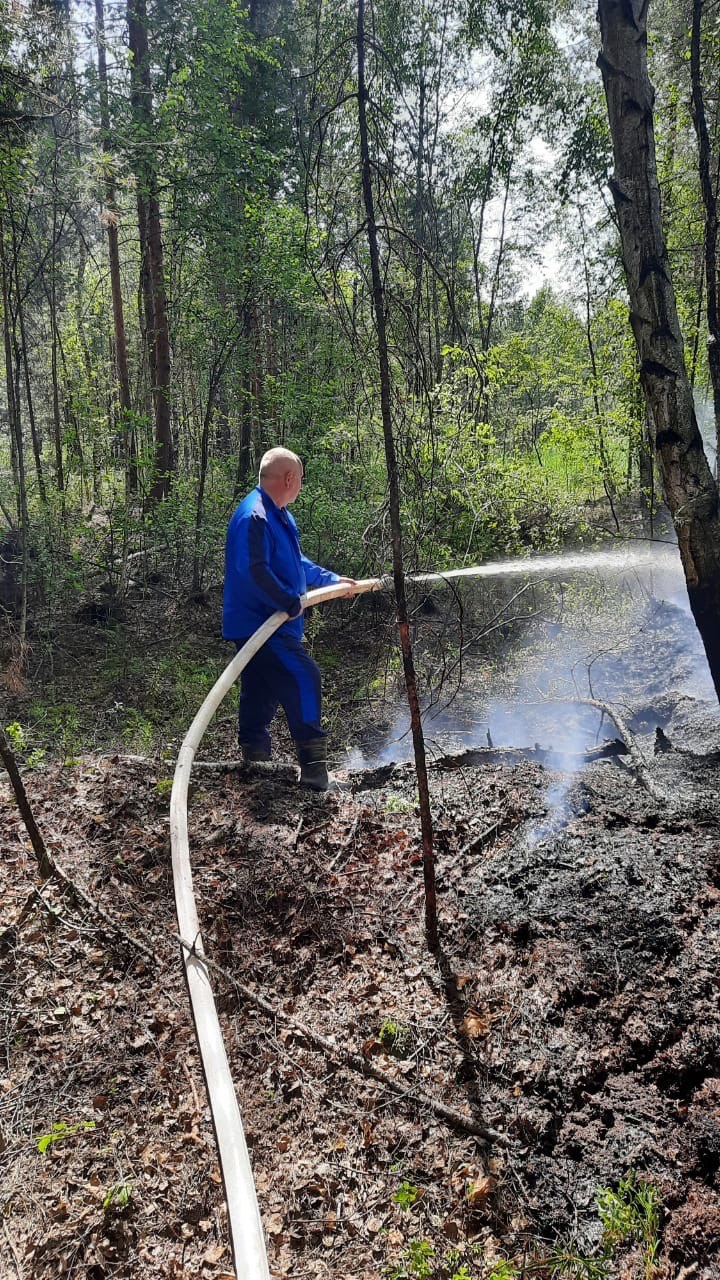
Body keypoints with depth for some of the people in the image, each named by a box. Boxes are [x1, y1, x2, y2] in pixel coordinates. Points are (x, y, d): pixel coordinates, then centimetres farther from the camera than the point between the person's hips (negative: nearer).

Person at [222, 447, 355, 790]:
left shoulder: (279, 516, 17)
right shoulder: (253, 516, -18)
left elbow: (297, 563, 30)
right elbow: (254, 570, -28)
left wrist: (332, 579, 32)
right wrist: (291, 602, -22)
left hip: (267, 626, 11)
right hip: (258, 624, -11)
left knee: (261, 695, 13)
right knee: (303, 677, -14)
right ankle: (313, 766, -9)